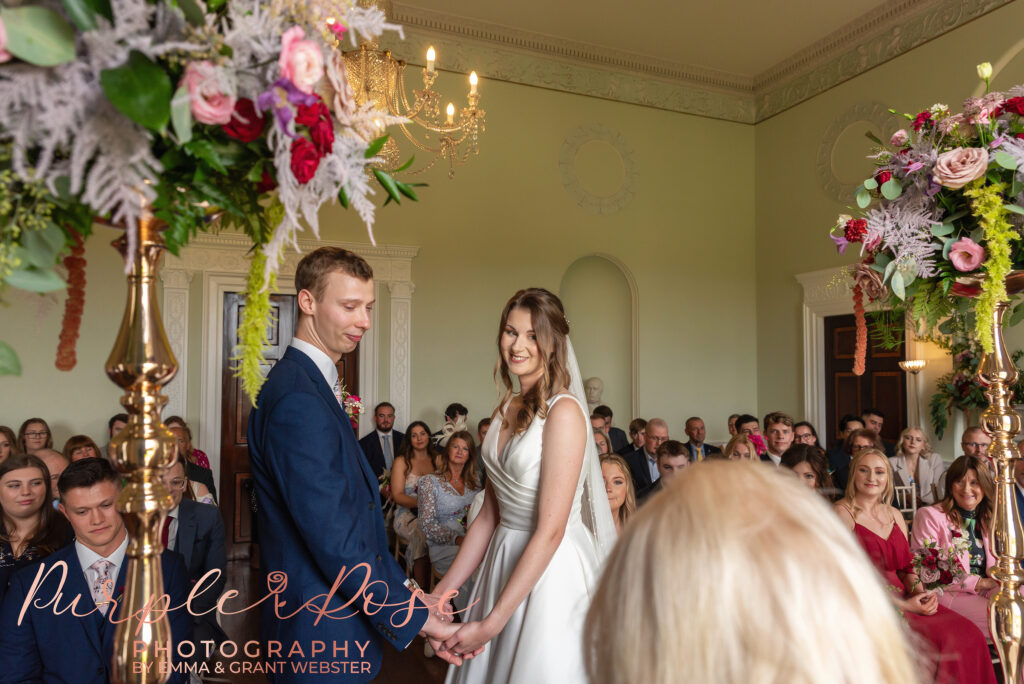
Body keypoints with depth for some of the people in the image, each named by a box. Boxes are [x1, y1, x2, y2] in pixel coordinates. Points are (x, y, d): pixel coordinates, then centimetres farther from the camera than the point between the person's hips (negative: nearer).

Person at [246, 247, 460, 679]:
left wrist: (403, 587, 6)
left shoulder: (313, 384, 8)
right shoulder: (298, 399, -24)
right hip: (322, 634, -9)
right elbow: (335, 541, -27)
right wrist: (416, 617, -18)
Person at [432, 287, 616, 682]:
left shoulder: (563, 411, -18)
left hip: (552, 569, -7)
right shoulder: (506, 410, 5)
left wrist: (491, 622, -19)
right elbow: (490, 513, 7)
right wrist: (443, 591, 3)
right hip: (504, 560, 7)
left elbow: (551, 530, -21)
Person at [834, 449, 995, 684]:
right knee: (940, 641, -23)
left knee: (967, 634, -15)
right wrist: (904, 605, -14)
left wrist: (919, 591, -4)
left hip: (905, 600, 7)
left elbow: (905, 565, 18)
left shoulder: (895, 515, 17)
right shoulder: (842, 513, -6)